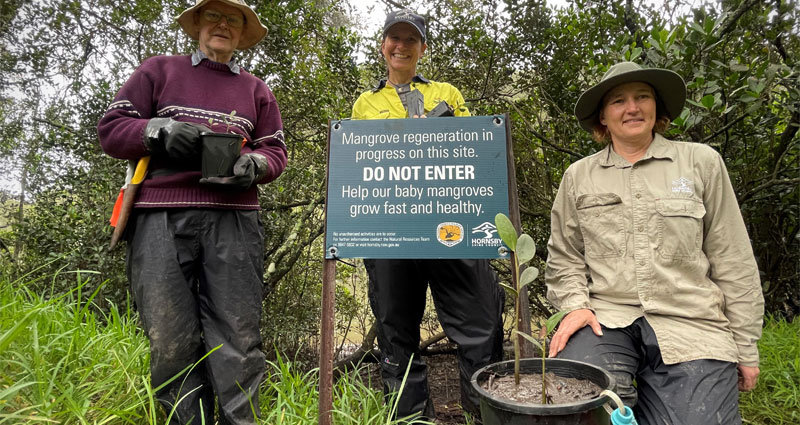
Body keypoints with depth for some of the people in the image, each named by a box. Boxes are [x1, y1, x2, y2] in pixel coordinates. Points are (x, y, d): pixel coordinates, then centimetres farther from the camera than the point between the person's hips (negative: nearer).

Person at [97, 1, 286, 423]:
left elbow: (276, 150, 18)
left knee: (238, 337, -7)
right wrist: (159, 129, -6)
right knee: (170, 339, -4)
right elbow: (110, 129, 13)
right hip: (161, 217, 0)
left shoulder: (256, 88, 23)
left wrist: (254, 164, -5)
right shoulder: (159, 69, 19)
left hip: (233, 220, 1)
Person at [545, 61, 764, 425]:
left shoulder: (702, 162, 7)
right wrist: (574, 304, -4)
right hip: (605, 318, 0)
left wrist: (746, 346, 7)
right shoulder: (578, 176, 10)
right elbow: (564, 257, 13)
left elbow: (733, 262, 7)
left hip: (691, 327, 1)